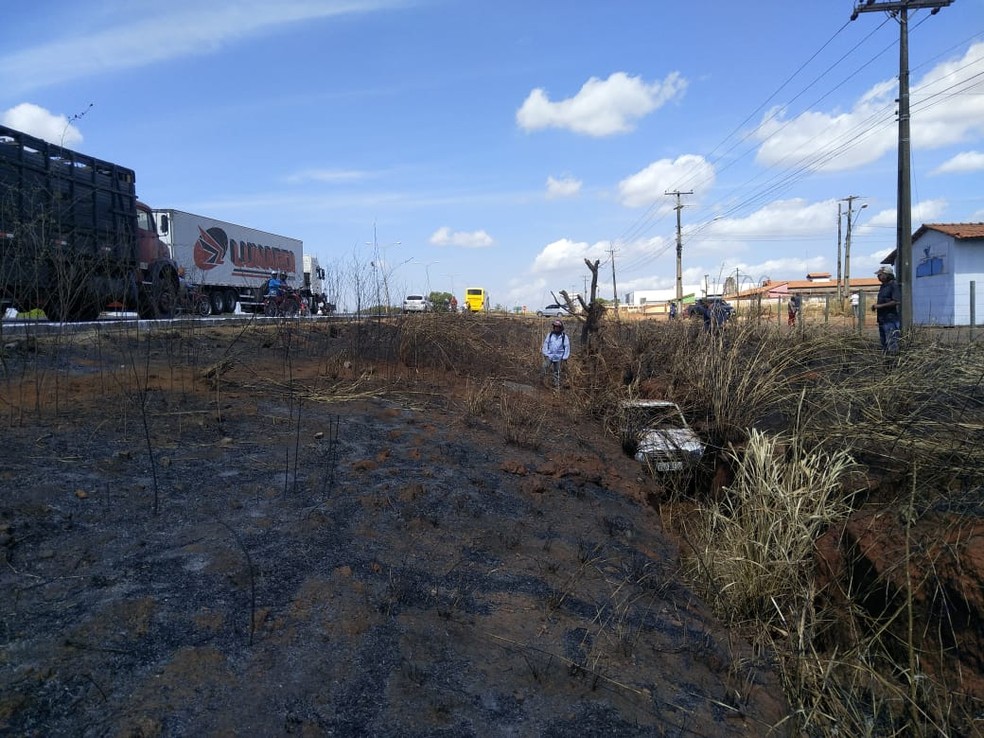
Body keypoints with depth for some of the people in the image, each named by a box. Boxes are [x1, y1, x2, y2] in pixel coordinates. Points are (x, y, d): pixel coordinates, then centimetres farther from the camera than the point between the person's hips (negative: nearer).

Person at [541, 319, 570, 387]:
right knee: (545, 366, -19)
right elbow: (545, 344, 6)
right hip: (549, 355, 0)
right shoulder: (550, 335, 2)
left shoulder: (564, 336, -2)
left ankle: (557, 383, 22)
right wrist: (545, 354, -2)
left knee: (557, 371, 9)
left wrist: (565, 358, -3)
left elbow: (567, 347, 1)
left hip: (559, 357, 0)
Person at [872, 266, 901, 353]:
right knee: (884, 344, 14)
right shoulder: (883, 286, 16)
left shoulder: (894, 285, -11)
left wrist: (880, 306, -19)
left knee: (892, 346, -10)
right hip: (882, 319, 10)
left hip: (891, 319, -9)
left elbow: (897, 302, -21)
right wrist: (875, 306, 7)